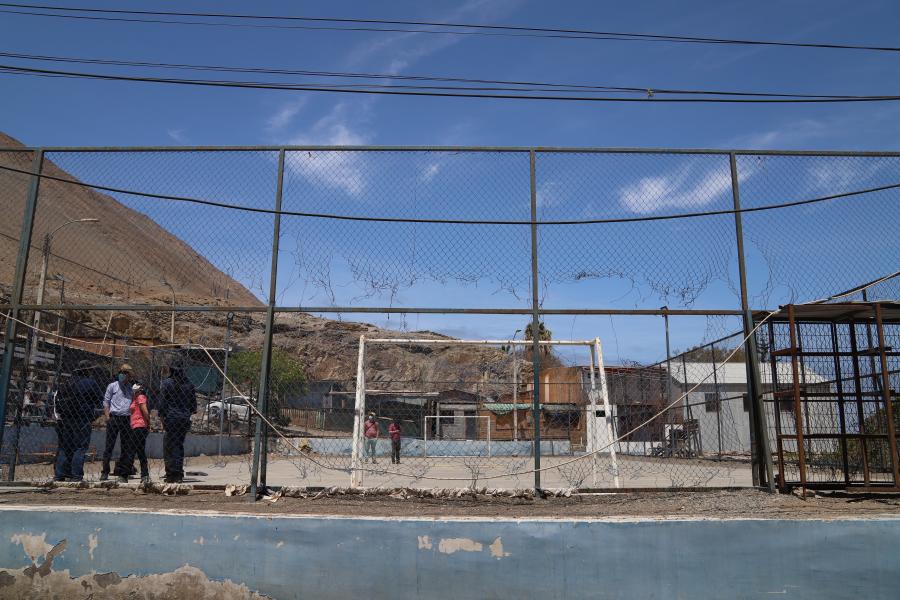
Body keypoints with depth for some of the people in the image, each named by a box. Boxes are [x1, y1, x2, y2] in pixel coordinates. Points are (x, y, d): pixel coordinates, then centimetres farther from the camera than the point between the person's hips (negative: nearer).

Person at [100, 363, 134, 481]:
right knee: (109, 446, -4)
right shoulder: (112, 386, 8)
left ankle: (122, 472, 11)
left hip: (127, 419, 3)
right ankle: (105, 472, 0)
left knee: (125, 446, 4)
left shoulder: (131, 387, 15)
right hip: (114, 418, -3)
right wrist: (108, 417, -6)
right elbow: (106, 402, 5)